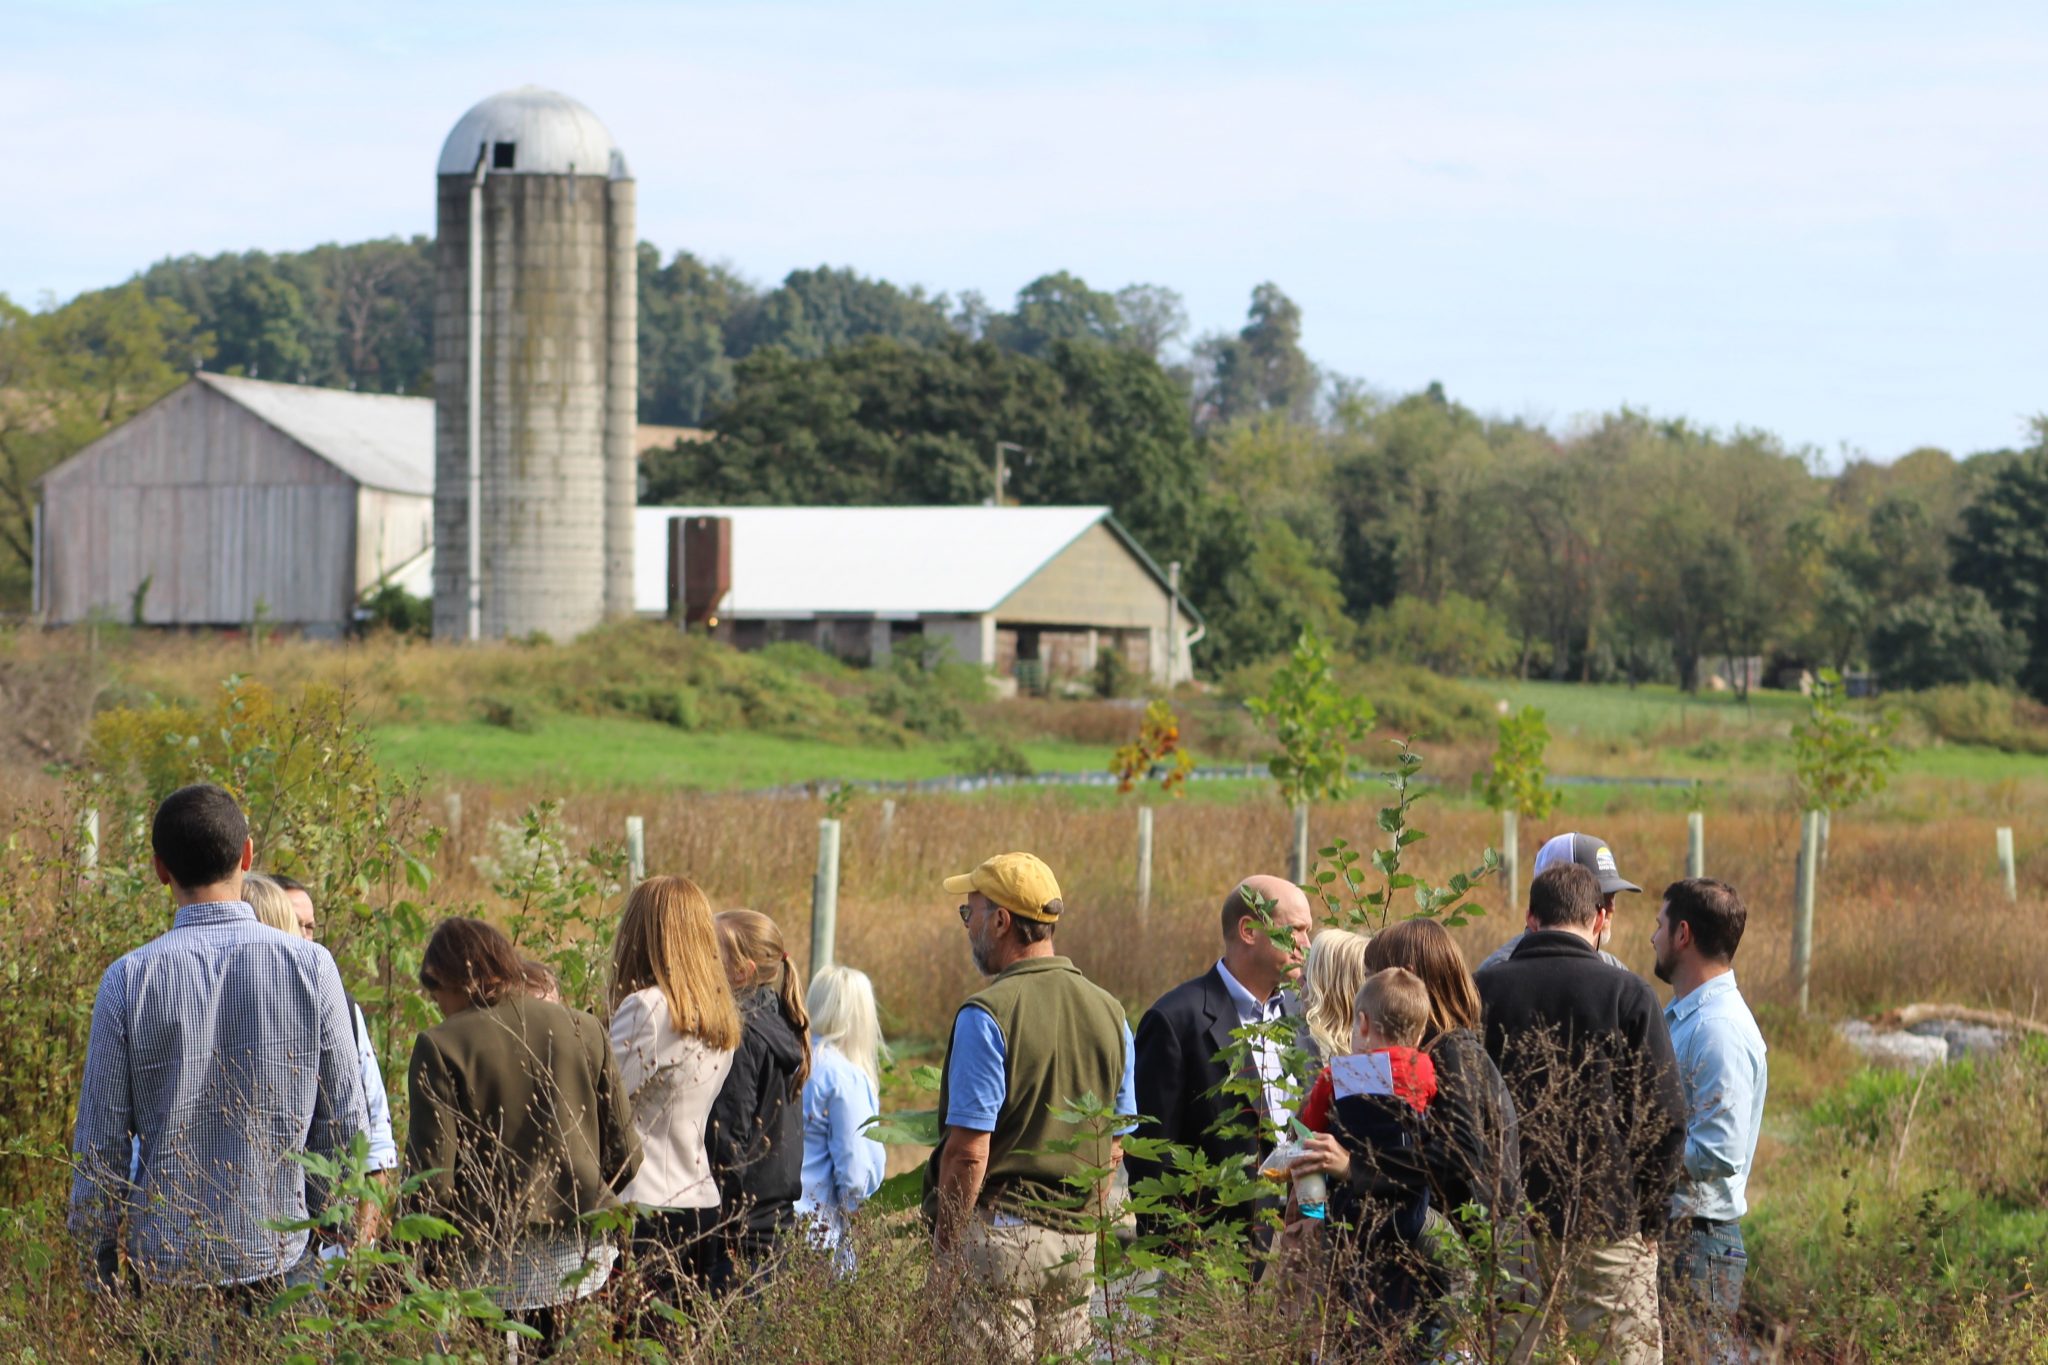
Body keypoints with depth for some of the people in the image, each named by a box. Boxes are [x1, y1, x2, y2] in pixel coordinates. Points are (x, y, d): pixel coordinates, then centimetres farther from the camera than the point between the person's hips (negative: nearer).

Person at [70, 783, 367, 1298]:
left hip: (164, 1261, 0)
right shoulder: (311, 966, -3)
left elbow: (100, 1139, -1)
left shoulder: (129, 980, -4)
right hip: (278, 1256, 0)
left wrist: (98, 1274, 9)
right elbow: (346, 1124, 2)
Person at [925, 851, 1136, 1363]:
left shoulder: (988, 1014, -13)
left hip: (999, 1235, -7)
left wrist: (947, 1245, -8)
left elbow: (969, 1151, -15)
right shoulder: (1108, 1011, 9)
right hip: (1078, 1239, 7)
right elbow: (1114, 1150, 14)